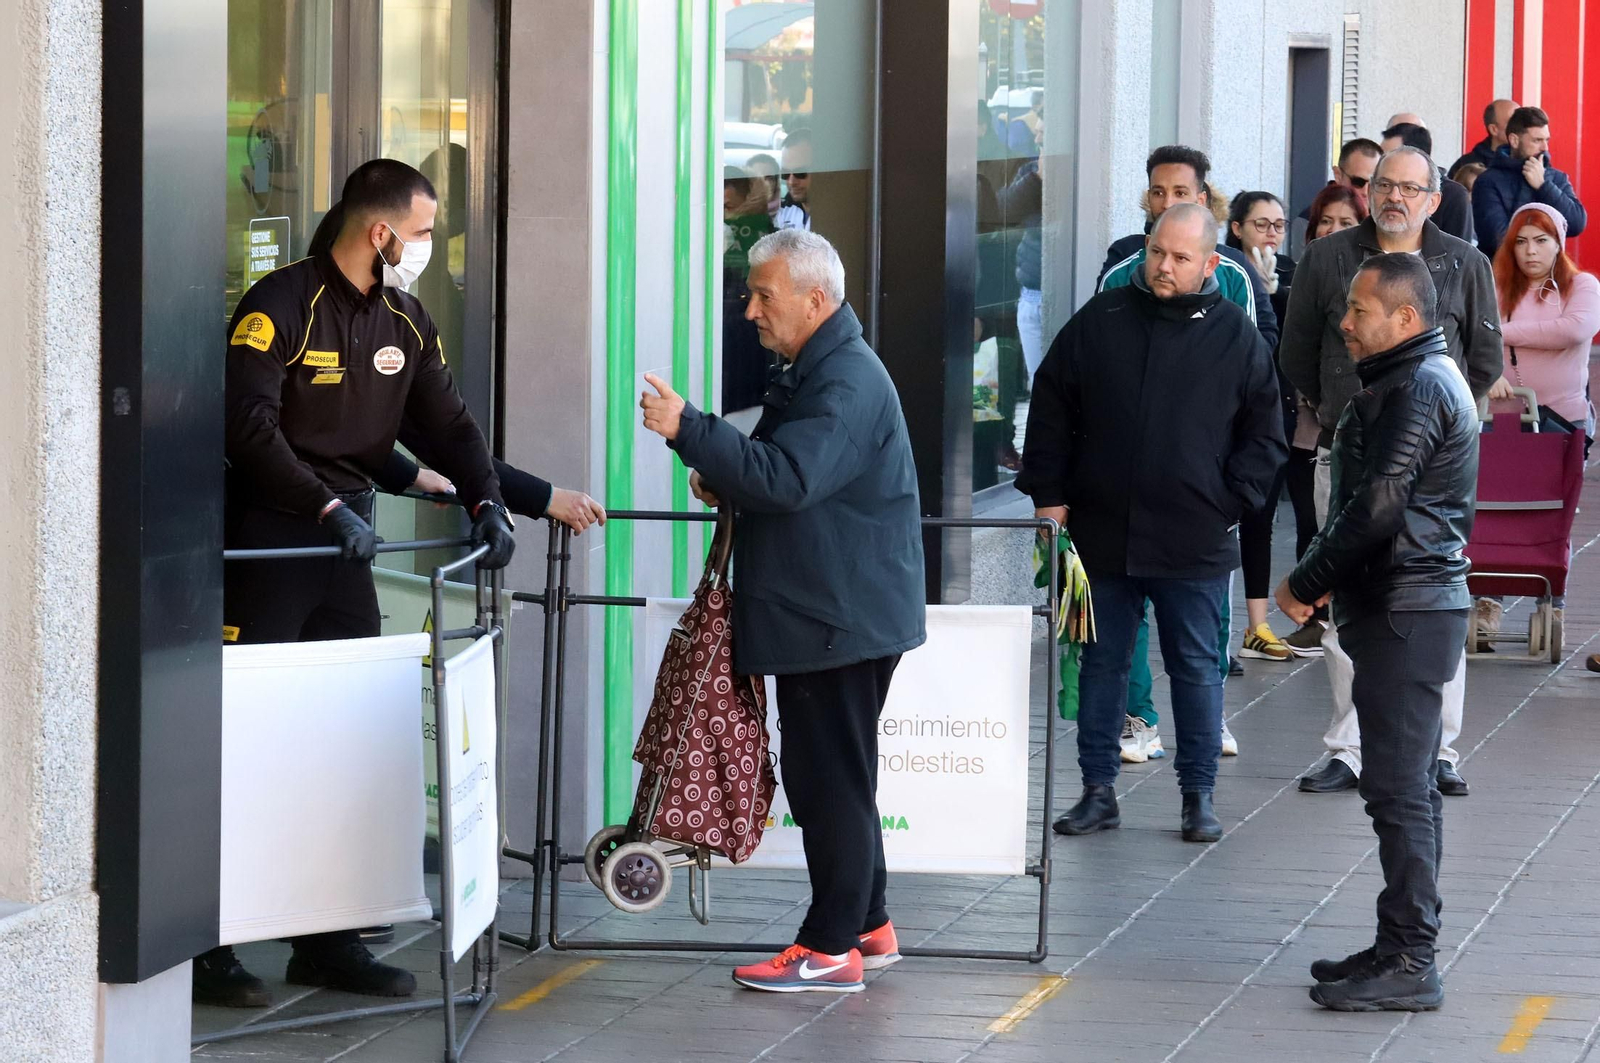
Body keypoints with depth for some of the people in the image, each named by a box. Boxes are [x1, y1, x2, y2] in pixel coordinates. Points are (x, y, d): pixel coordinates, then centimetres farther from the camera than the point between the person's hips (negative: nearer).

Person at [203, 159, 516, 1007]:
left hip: (345, 541, 7)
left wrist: (485, 500, -5)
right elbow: (248, 426, -21)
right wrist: (329, 507, -24)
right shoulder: (283, 304, -13)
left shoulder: (404, 322, 12)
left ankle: (329, 938, 13)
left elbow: (445, 420, 12)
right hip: (265, 542, -7)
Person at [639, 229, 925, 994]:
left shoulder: (847, 384, -19)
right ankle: (867, 927, 24)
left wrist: (689, 430, -31)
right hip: (827, 612, 11)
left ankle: (832, 947, -1)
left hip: (842, 617, -11)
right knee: (835, 777, 16)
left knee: (831, 779, -6)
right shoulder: (813, 371, 16)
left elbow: (788, 479, -31)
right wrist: (725, 484, 8)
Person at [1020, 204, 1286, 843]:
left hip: (1195, 545, -2)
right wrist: (1048, 495, 3)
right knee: (1102, 662, 8)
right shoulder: (1101, 321, 4)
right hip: (1102, 532, 2)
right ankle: (1098, 791, 16)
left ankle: (1199, 795, 13)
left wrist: (1230, 503, -3)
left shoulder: (1237, 337, 1)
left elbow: (1264, 436, 7)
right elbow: (1049, 411, 9)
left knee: (1196, 667, 4)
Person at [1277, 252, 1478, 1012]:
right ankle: (1403, 949, 21)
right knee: (1408, 786, 15)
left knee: (1398, 788, -9)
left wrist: (1306, 582, -13)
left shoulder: (1417, 391, -16)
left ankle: (1409, 964, -9)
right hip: (1412, 606, 11)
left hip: (1405, 613, -11)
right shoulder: (1422, 380, 17)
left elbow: (1378, 507, -23)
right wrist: (1323, 577, 11)